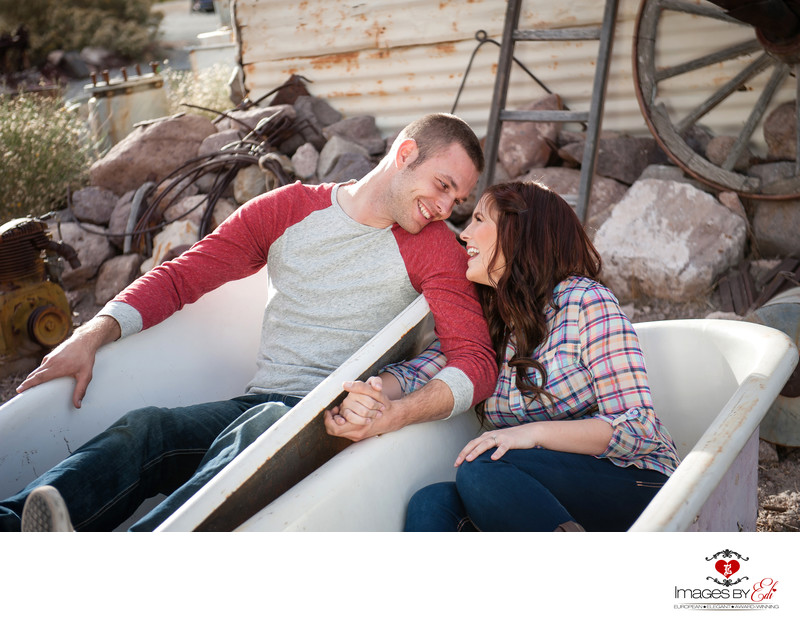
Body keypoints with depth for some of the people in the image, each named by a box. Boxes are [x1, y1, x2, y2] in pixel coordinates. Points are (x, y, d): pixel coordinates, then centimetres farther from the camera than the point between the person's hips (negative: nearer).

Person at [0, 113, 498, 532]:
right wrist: (93, 334, -4)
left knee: (263, 428, -37)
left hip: (339, 424, -3)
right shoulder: (288, 209, 11)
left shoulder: (435, 247, 5)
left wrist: (400, 412, -27)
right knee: (146, 428, -26)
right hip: (255, 405, 4)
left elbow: (477, 361, -6)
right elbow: (181, 277, 12)